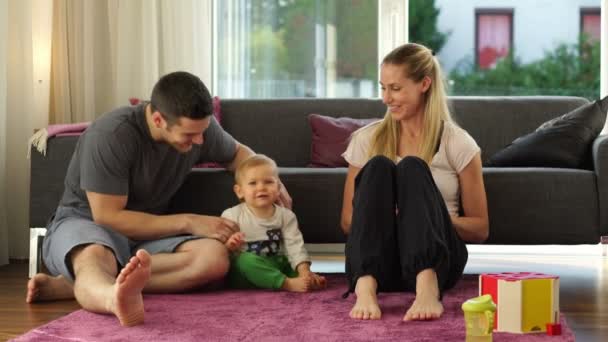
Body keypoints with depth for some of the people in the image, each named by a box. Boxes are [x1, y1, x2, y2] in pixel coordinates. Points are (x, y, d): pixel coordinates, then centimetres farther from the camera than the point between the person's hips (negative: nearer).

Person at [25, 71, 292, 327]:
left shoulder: (199, 126, -5)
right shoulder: (109, 135, -23)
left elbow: (237, 153, 17)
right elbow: (108, 217, -21)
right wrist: (188, 222, -22)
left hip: (147, 235, 5)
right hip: (86, 223, -5)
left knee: (214, 257, -28)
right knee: (94, 257, -42)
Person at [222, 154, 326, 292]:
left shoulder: (286, 216, 2)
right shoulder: (232, 216, -5)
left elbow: (295, 246, -6)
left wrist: (304, 272, -22)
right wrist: (229, 246, -29)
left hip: (274, 267, 5)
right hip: (243, 272, -5)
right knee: (246, 260, -33)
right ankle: (288, 284, -39)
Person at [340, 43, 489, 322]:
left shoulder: (458, 144, 7)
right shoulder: (367, 139, 12)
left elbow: (480, 229, 9)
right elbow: (348, 221, 14)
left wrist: (429, 217, -9)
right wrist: (379, 216, -8)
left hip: (436, 260, -1)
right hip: (374, 262, 1)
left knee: (413, 167, -25)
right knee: (378, 166, -22)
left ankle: (427, 286, -51)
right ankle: (365, 286, -45)